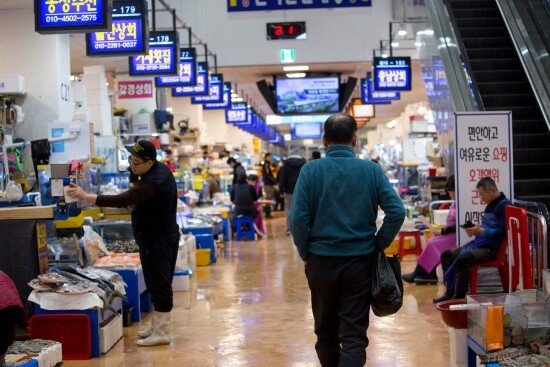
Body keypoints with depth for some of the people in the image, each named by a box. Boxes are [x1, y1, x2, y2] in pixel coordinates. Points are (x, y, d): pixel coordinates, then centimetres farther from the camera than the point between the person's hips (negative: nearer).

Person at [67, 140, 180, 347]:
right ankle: (158, 324, 27)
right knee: (159, 282, 17)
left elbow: (121, 201, -32)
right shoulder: (161, 169, 6)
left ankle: (162, 332, 1)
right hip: (164, 234, 10)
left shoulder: (152, 182, -27)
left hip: (157, 239, -10)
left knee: (158, 283, -5)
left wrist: (85, 196, -30)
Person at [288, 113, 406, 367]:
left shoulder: (311, 170, -5)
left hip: (321, 260, 1)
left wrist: (305, 252, 3)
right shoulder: (371, 170, -3)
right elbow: (397, 212, -9)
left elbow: (297, 218, -12)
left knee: (326, 330, 18)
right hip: (360, 261, 0)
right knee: (354, 335, 1)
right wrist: (378, 245, 4)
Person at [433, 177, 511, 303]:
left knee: (462, 259, -31)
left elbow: (503, 231, -20)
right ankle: (450, 292, 6)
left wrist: (482, 231, -21)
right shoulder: (490, 206, 20)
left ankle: (459, 296, -20)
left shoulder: (504, 205, -10)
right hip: (479, 244, 11)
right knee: (446, 255, 8)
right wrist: (476, 230, 7)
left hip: (492, 248, -11)